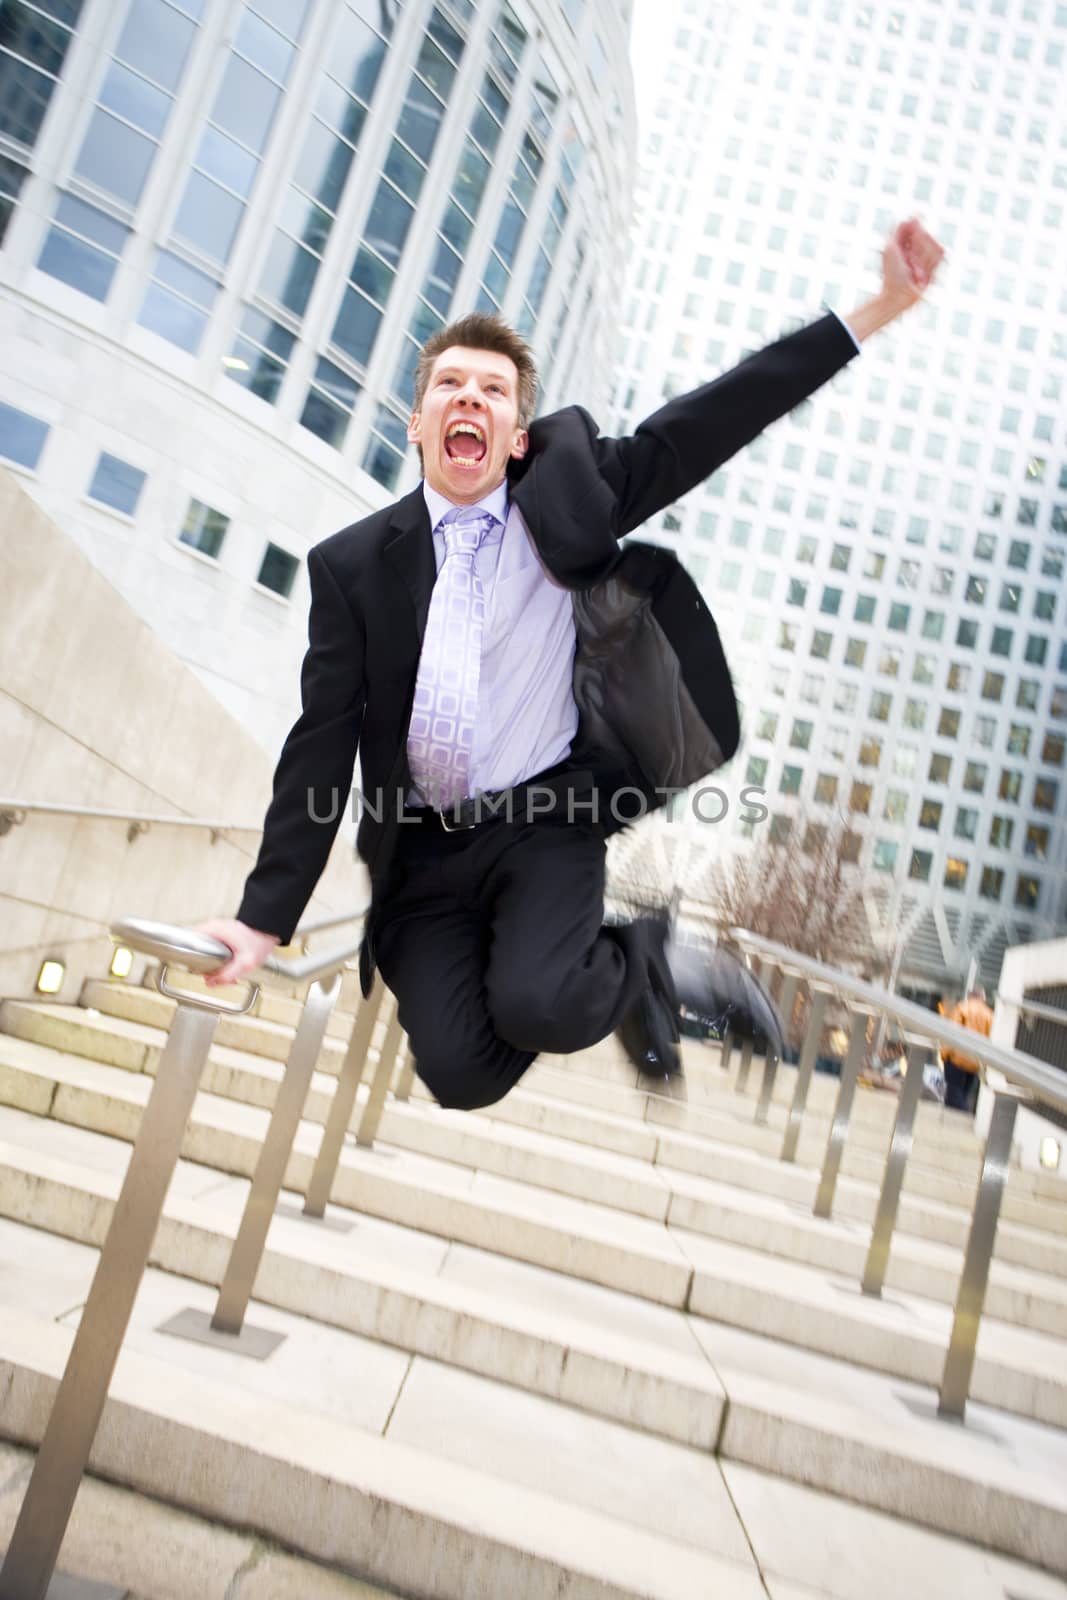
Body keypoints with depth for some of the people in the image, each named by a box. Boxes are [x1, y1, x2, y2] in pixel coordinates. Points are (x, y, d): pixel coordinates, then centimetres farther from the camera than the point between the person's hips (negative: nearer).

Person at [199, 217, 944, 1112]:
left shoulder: (568, 499, 2)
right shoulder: (353, 564, 2)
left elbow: (715, 421, -4)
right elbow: (323, 744, -1)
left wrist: (877, 310, -11)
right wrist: (266, 918, -5)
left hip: (547, 822, -1)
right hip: (422, 850, 2)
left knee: (536, 1006, -26)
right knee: (461, 1074, -12)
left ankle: (636, 960, 10)